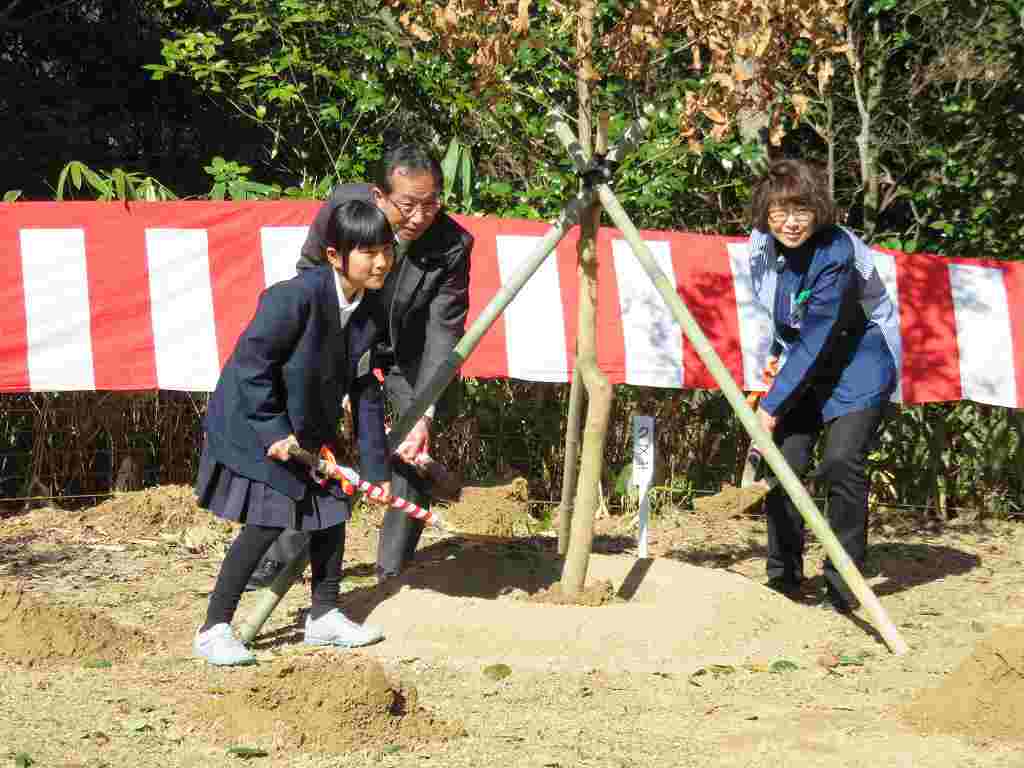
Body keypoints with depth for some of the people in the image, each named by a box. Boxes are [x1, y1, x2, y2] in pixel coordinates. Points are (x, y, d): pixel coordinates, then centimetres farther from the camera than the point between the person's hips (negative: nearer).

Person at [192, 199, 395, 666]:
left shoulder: (370, 313, -4)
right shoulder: (298, 296, -28)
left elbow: (365, 391, 3)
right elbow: (251, 362, -25)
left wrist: (377, 467, 2)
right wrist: (274, 432, -23)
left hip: (310, 426, 8)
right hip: (253, 423, -8)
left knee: (332, 512, 10)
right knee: (266, 523, -12)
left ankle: (324, 615, 29)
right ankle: (214, 630, -4)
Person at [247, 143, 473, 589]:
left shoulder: (452, 246, -30)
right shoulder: (343, 206, -26)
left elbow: (443, 334, -29)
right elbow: (309, 277, -8)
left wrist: (424, 415, -39)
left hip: (409, 353, -1)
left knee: (415, 456, -6)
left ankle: (393, 571, 7)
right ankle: (282, 556, 15)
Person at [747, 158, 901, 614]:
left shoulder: (835, 255, -30)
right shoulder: (763, 244, -8)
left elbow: (816, 339, -30)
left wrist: (773, 405, -30)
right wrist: (776, 354, 3)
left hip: (859, 360, -7)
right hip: (804, 365, 7)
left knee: (841, 463, -20)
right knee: (782, 461, -3)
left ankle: (842, 588, -12)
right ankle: (783, 578, 9)